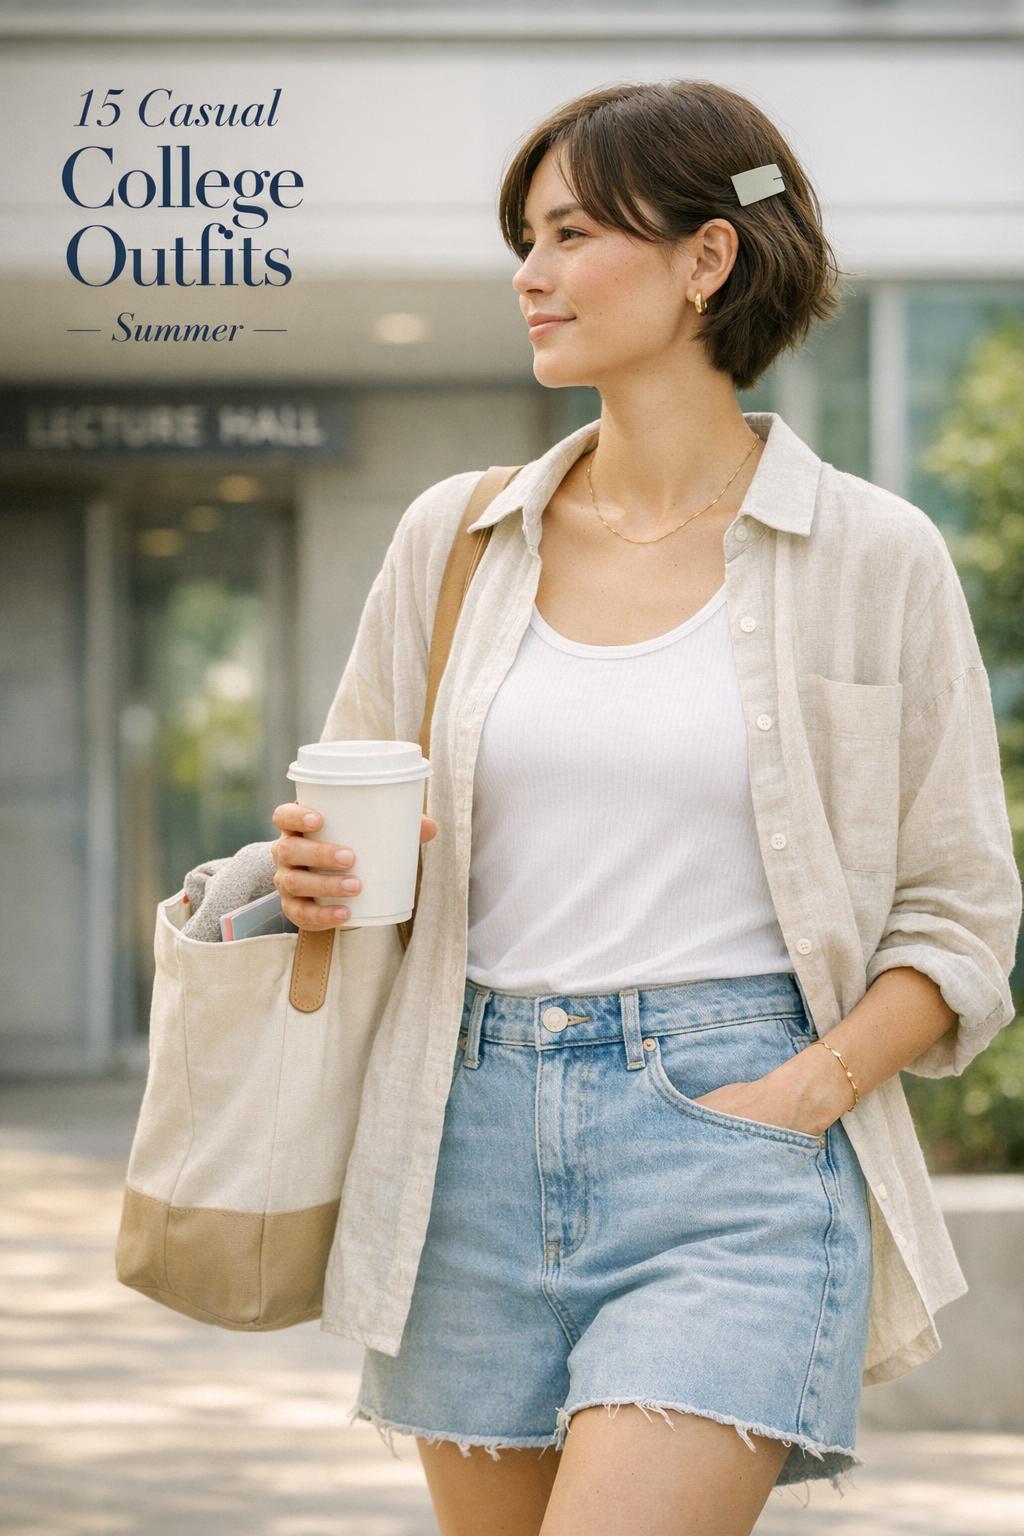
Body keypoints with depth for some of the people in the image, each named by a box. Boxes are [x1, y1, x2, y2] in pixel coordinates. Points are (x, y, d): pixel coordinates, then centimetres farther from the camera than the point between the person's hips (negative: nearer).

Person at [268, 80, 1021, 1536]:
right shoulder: (453, 537, 9)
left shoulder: (872, 555, -1)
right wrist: (316, 874, -4)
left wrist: (798, 1094, -12)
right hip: (480, 1140, 5)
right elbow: (347, 841, 19)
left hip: (739, 1148, -4)